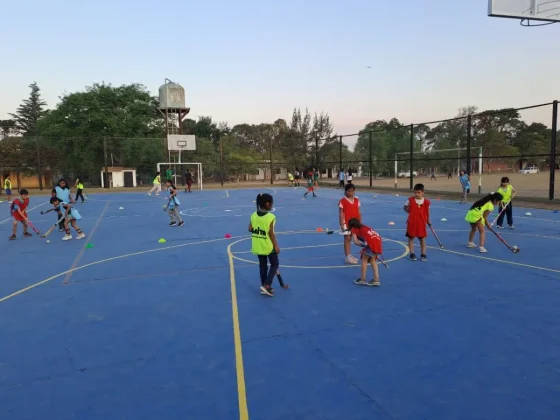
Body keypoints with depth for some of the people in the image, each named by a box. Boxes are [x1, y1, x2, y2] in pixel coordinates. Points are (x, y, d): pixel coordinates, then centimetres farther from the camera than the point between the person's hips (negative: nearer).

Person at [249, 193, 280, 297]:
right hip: (268, 245, -6)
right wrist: (276, 246, -12)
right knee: (275, 264, 11)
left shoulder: (253, 215, -1)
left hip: (258, 246, 6)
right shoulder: (270, 217, -19)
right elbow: (271, 233, -19)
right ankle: (266, 285, 0)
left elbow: (250, 229, 0)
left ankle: (264, 286, 23)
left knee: (263, 265, 17)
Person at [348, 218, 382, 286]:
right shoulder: (365, 227, 33)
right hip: (378, 241, 7)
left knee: (364, 260, 11)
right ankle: (376, 280, 20)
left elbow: (355, 241, 1)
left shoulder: (354, 229, 15)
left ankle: (362, 279, 17)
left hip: (372, 242, -7)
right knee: (372, 260, 20)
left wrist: (363, 245, 13)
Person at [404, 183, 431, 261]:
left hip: (422, 223, 0)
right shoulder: (410, 200, -7)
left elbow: (427, 212, 6)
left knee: (422, 238, 8)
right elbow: (405, 207, 8)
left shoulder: (426, 202, -6)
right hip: (411, 222, 0)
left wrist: (428, 220, 8)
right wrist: (410, 212, -5)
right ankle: (412, 254, 16)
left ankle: (423, 254, 18)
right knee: (411, 238, 6)